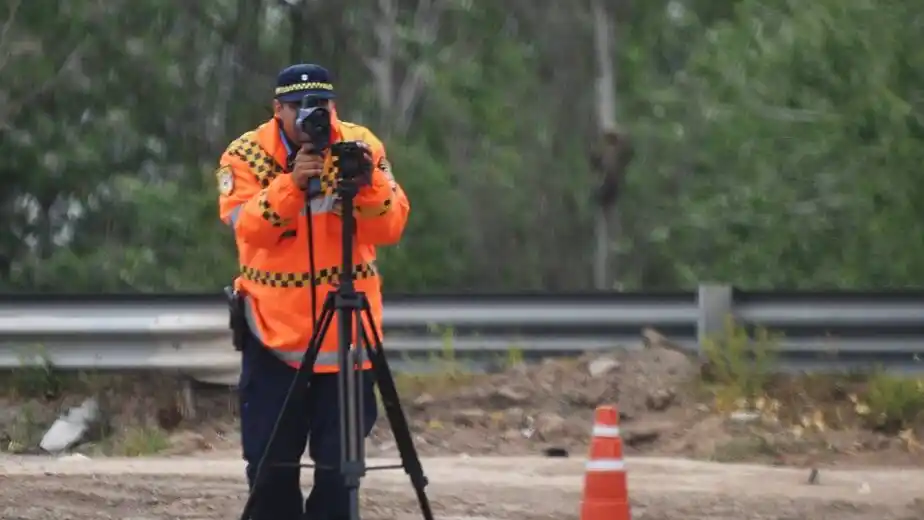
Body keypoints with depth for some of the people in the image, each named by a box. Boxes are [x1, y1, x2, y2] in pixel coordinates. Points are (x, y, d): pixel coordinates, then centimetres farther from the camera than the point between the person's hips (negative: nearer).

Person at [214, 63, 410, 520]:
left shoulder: (361, 146, 0)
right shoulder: (246, 155, -4)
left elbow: (391, 227, -9)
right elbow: (247, 227, -19)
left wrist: (368, 182, -27)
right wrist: (291, 183, -33)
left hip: (347, 330, 1)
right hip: (276, 328, -1)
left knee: (340, 461, 2)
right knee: (272, 460, -1)